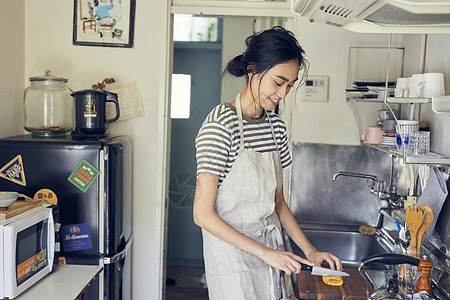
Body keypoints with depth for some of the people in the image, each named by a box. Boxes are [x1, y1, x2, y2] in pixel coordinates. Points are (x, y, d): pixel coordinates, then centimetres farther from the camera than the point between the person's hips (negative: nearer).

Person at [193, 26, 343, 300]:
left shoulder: (276, 126, 4)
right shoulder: (220, 125, -18)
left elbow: (278, 201, 10)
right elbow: (203, 214, -20)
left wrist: (309, 251, 4)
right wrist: (265, 252, -20)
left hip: (270, 249, 7)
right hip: (231, 250, -6)